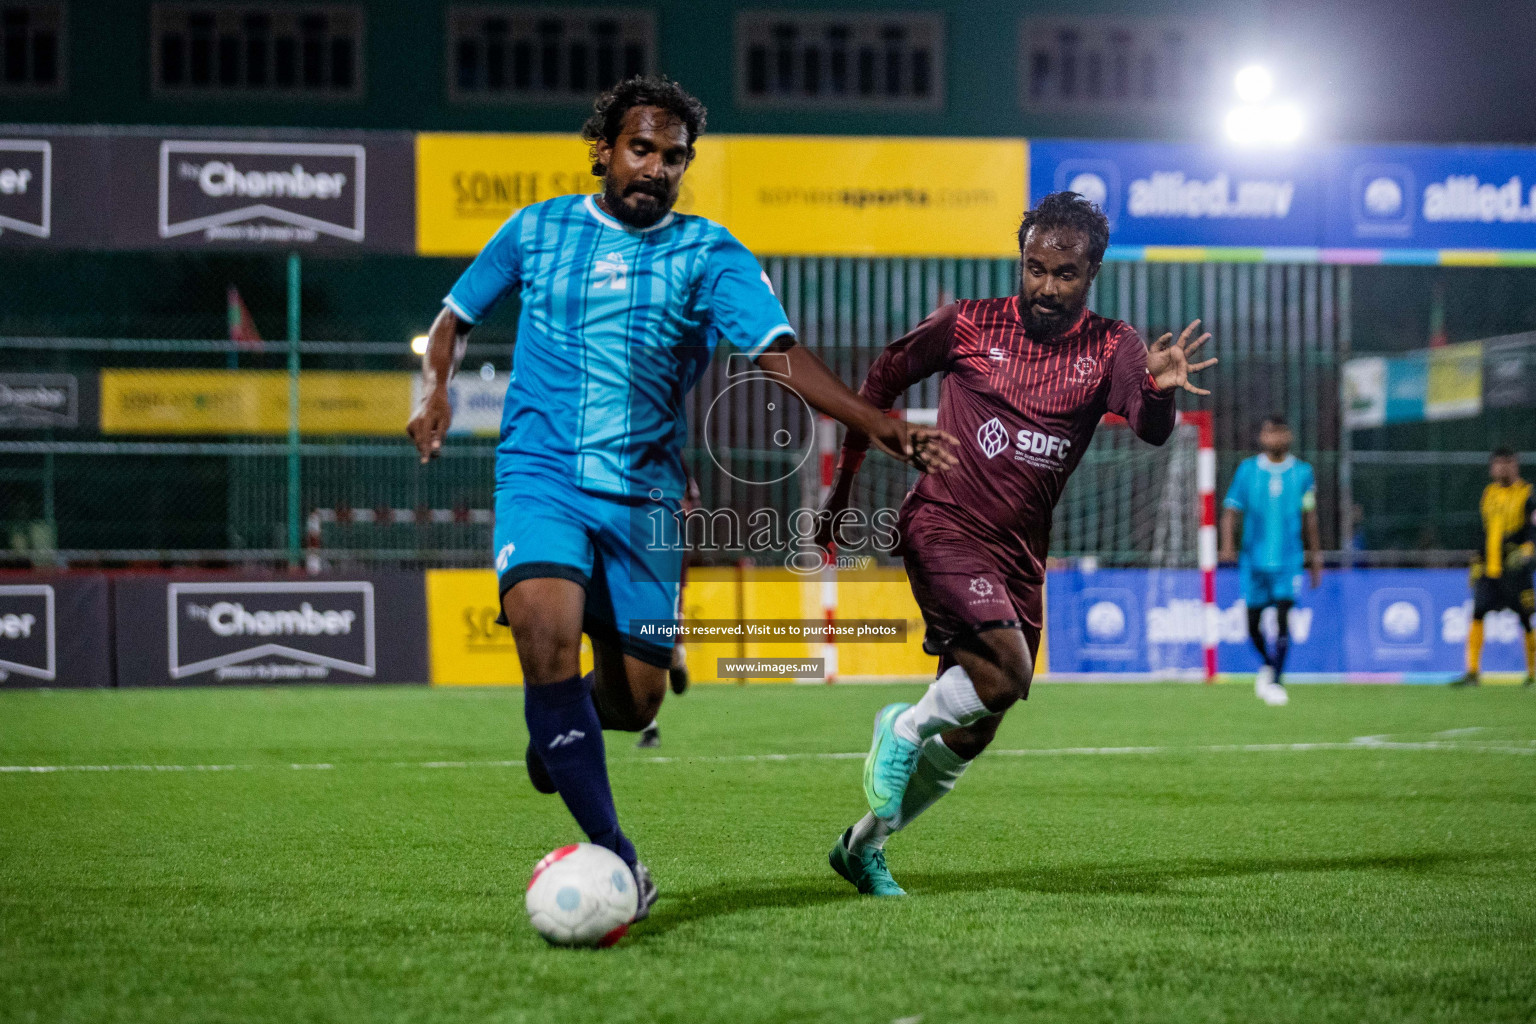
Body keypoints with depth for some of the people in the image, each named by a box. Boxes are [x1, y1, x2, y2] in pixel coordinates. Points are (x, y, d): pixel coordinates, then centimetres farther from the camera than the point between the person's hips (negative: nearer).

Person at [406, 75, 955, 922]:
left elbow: (781, 355, -9)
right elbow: (456, 317, 22)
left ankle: (557, 726, 38)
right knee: (547, 634, -26)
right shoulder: (535, 230, 8)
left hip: (644, 493, 1)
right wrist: (434, 388, 0)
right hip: (540, 473, -1)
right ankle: (614, 854, -23)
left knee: (635, 700, 0)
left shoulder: (708, 254, 3)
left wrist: (875, 423, -24)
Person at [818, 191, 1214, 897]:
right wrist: (845, 482, 9)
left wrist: (1161, 390, -41)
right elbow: (881, 381, 11)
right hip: (944, 526, -4)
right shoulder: (968, 325, -2)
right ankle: (903, 728, 2)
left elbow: (1150, 429, -17)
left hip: (1020, 553, 4)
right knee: (1006, 673, -26)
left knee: (970, 735, 8)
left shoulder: (1110, 348, 1)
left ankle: (863, 845, 27)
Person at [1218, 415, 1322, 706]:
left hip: (1288, 559, -1)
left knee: (1283, 617, -14)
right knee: (1253, 621, 7)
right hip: (1254, 559, 1)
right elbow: (1231, 511, 1)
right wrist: (1228, 544, -15)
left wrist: (1315, 557, 13)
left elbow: (1309, 517, 13)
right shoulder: (1247, 470, 2)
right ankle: (1267, 664, 34)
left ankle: (1276, 681, -11)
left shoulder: (1302, 472, 5)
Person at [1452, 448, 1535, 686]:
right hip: (1489, 568, 5)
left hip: (1514, 568, -5)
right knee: (1477, 614, -7)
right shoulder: (1489, 493, 14)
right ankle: (1472, 672, -8)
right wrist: (1477, 564, 21)